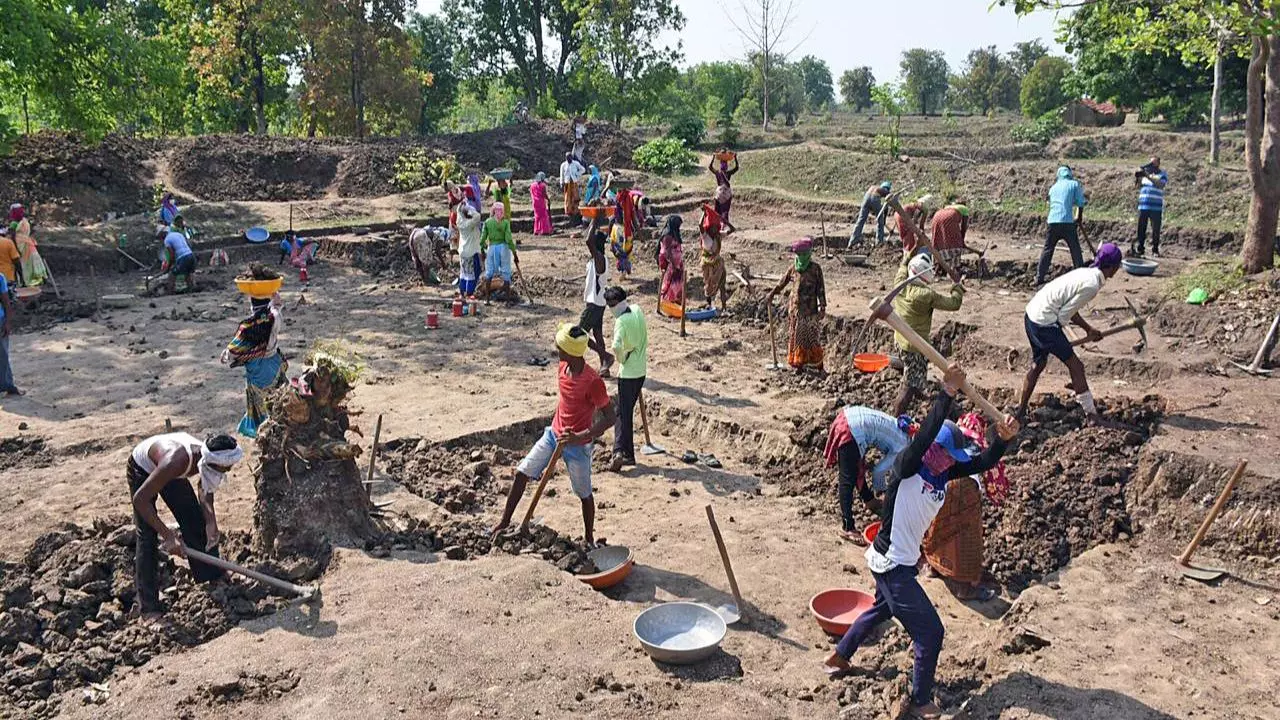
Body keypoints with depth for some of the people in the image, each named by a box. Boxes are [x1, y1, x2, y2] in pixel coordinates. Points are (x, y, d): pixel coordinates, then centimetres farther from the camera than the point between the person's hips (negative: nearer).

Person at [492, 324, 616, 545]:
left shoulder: (593, 382, -28)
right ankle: (505, 521, 16)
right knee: (522, 473, 2)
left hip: (578, 445, -6)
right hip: (554, 435, 7)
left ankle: (589, 538, 29)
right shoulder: (563, 368, -5)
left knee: (584, 494, 10)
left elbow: (610, 418, -24)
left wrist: (579, 437, -32)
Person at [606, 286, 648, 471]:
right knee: (628, 411, 13)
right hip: (641, 370, 7)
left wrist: (621, 359, -15)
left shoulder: (621, 321, -19)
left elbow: (616, 346, -35)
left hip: (628, 372, -6)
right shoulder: (637, 310, 3)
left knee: (623, 413, -3)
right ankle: (627, 453, 15)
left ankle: (621, 452, -14)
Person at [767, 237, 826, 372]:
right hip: (796, 308, 5)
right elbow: (782, 282, 19)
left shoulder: (815, 269, -6)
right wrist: (771, 294, 21)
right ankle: (799, 364, 16)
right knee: (796, 337, 7)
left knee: (812, 337, -4)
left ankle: (819, 364, 7)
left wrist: (822, 307, -10)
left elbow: (821, 289, -6)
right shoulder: (793, 268, 7)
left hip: (810, 310, -5)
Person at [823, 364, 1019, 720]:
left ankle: (838, 657, 51)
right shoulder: (906, 468, -22)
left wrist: (1003, 439, -23)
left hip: (899, 562, 10)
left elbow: (983, 463, -6)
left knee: (882, 609, 31)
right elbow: (924, 436, -39)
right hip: (891, 565, -9)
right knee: (930, 633, -2)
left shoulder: (942, 474, 0)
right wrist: (947, 394, -42)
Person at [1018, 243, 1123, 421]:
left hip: (1031, 314, 10)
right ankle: (1092, 414, 8)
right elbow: (1063, 315, -15)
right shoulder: (1091, 285, -17)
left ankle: (1021, 409, 30)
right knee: (1076, 366, 0)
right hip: (1045, 322, -10)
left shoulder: (1085, 273, 11)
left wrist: (1089, 329, 19)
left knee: (1038, 364, 22)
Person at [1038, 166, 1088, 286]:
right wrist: (1079, 220, 18)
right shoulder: (1074, 184, 7)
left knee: (1047, 250, 8)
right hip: (1067, 221, -3)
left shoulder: (1053, 187, 20)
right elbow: (1080, 204, 3)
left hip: (1052, 221, 3)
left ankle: (1039, 278, 4)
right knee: (1075, 249, 9)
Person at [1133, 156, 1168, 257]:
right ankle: (1140, 249, 8)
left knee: (1156, 229, -1)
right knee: (1141, 228, 2)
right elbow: (1138, 187, 12)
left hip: (1156, 207, -3)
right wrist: (1138, 179, -7)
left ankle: (1155, 250, 6)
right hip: (1143, 205, 3)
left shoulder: (1163, 174, 4)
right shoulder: (1145, 172, 14)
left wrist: (1149, 177, -22)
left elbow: (1160, 185, -14)